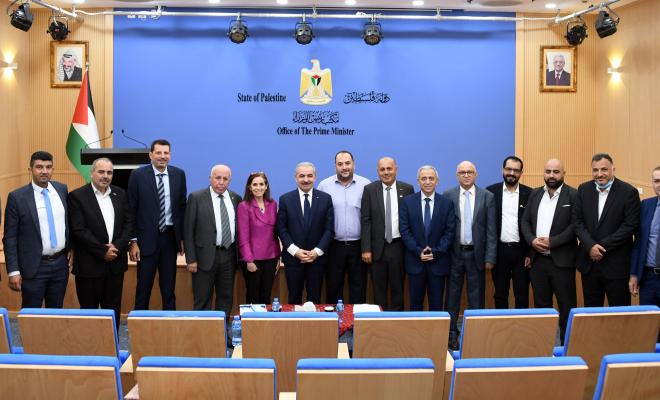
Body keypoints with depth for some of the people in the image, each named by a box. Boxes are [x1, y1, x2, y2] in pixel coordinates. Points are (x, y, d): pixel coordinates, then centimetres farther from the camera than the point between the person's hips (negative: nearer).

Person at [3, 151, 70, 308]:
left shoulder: (62, 189, 4)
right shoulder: (17, 197, -9)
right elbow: (10, 238, -8)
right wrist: (13, 271, -12)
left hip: (61, 263, 4)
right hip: (34, 267, -4)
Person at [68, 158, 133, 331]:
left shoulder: (120, 194, 9)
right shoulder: (77, 196, -6)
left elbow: (129, 222, 7)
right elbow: (79, 230, -12)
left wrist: (117, 246, -8)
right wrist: (103, 251, -13)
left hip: (115, 262, 4)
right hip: (89, 264, -4)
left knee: (113, 308, 11)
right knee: (89, 309, 6)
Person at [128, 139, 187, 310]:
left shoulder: (179, 174, 4)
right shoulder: (138, 175, -4)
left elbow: (182, 207, 9)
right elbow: (131, 210, -4)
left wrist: (183, 237, 6)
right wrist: (133, 241, -7)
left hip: (170, 237, 3)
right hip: (147, 238, -3)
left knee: (169, 287, 11)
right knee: (143, 287, 6)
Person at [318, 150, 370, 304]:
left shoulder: (365, 185, 0)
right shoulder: (324, 185, 1)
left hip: (358, 246, 0)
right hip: (334, 246, 0)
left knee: (358, 290, 7)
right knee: (333, 288, 8)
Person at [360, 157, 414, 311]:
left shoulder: (407, 189, 2)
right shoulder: (369, 190, 1)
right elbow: (365, 221, -2)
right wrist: (366, 249, -7)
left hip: (399, 246, 0)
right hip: (377, 247, 0)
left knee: (398, 289, 8)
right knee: (379, 290, 8)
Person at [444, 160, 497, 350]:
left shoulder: (487, 197, 0)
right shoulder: (448, 196, 0)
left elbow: (491, 229, -1)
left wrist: (490, 257, -5)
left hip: (476, 253, 0)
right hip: (454, 253, 0)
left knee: (476, 297, 7)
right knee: (453, 295, 9)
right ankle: (451, 333, 19)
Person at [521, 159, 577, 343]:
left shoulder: (574, 195, -5)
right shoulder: (535, 194, 11)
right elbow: (525, 221, 10)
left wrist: (552, 242, -17)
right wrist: (532, 240, -7)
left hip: (562, 260, -5)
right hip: (537, 259, 5)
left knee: (566, 306, 2)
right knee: (541, 305, 13)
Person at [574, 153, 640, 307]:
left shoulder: (628, 192, -7)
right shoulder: (584, 189, 5)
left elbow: (630, 225, -12)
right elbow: (577, 221, 2)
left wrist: (602, 246, -15)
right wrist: (590, 246, -13)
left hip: (616, 265, -4)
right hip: (589, 262, 4)